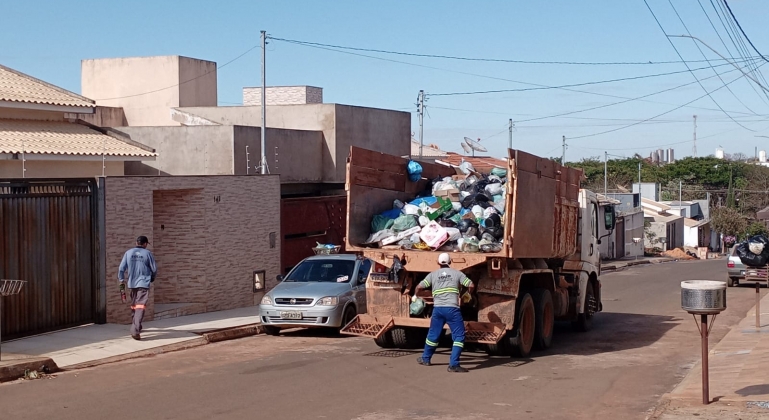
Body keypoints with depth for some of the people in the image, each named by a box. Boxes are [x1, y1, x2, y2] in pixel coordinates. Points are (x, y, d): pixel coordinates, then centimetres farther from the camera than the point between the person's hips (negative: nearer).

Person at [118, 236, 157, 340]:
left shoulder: (128, 253, 5)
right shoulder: (147, 253, -2)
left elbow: (121, 268, 2)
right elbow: (154, 269, 3)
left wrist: (121, 280, 12)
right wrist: (152, 278, 22)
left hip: (132, 284, 4)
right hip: (143, 284, -4)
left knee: (133, 305, 20)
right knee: (140, 306, -11)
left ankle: (136, 327, 31)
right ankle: (135, 330, -24)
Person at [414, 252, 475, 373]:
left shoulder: (433, 274, 11)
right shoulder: (457, 273, 7)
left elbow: (419, 286, 6)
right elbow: (471, 285, 4)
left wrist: (415, 295, 27)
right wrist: (469, 294, 26)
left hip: (437, 308, 3)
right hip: (452, 309, -3)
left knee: (433, 334, 20)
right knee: (459, 336, 0)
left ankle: (425, 359, 35)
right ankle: (453, 365, -10)